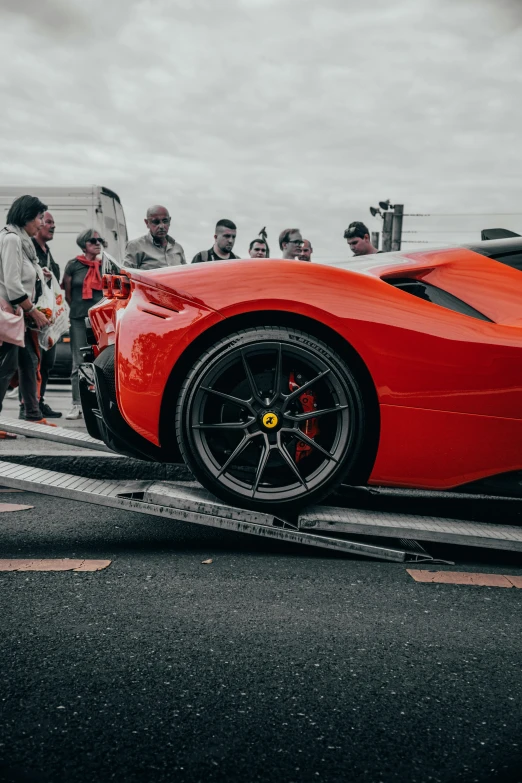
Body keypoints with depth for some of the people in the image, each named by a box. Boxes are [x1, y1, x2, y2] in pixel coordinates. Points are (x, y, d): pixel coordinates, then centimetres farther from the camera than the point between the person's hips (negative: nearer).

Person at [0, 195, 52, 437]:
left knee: (29, 362, 10)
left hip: (20, 314, 10)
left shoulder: (21, 240, 16)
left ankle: (33, 416, 16)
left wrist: (31, 311, 7)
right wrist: (34, 312, -12)